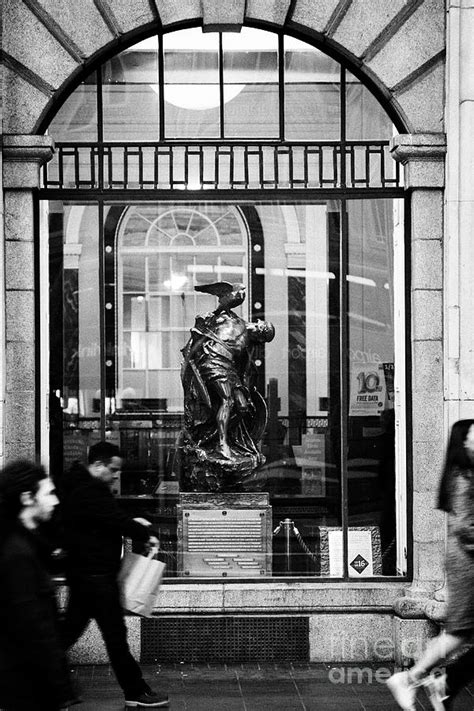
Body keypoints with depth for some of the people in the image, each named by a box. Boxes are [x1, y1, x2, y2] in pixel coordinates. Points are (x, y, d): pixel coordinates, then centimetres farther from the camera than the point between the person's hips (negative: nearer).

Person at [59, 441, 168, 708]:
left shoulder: (81, 487, 13)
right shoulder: (89, 492, -21)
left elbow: (108, 516, 22)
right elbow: (115, 520, -22)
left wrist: (132, 523, 8)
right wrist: (145, 534, -8)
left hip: (83, 573, 10)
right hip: (96, 574, -10)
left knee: (71, 628, 14)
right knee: (115, 633, -3)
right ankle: (136, 692, 4)